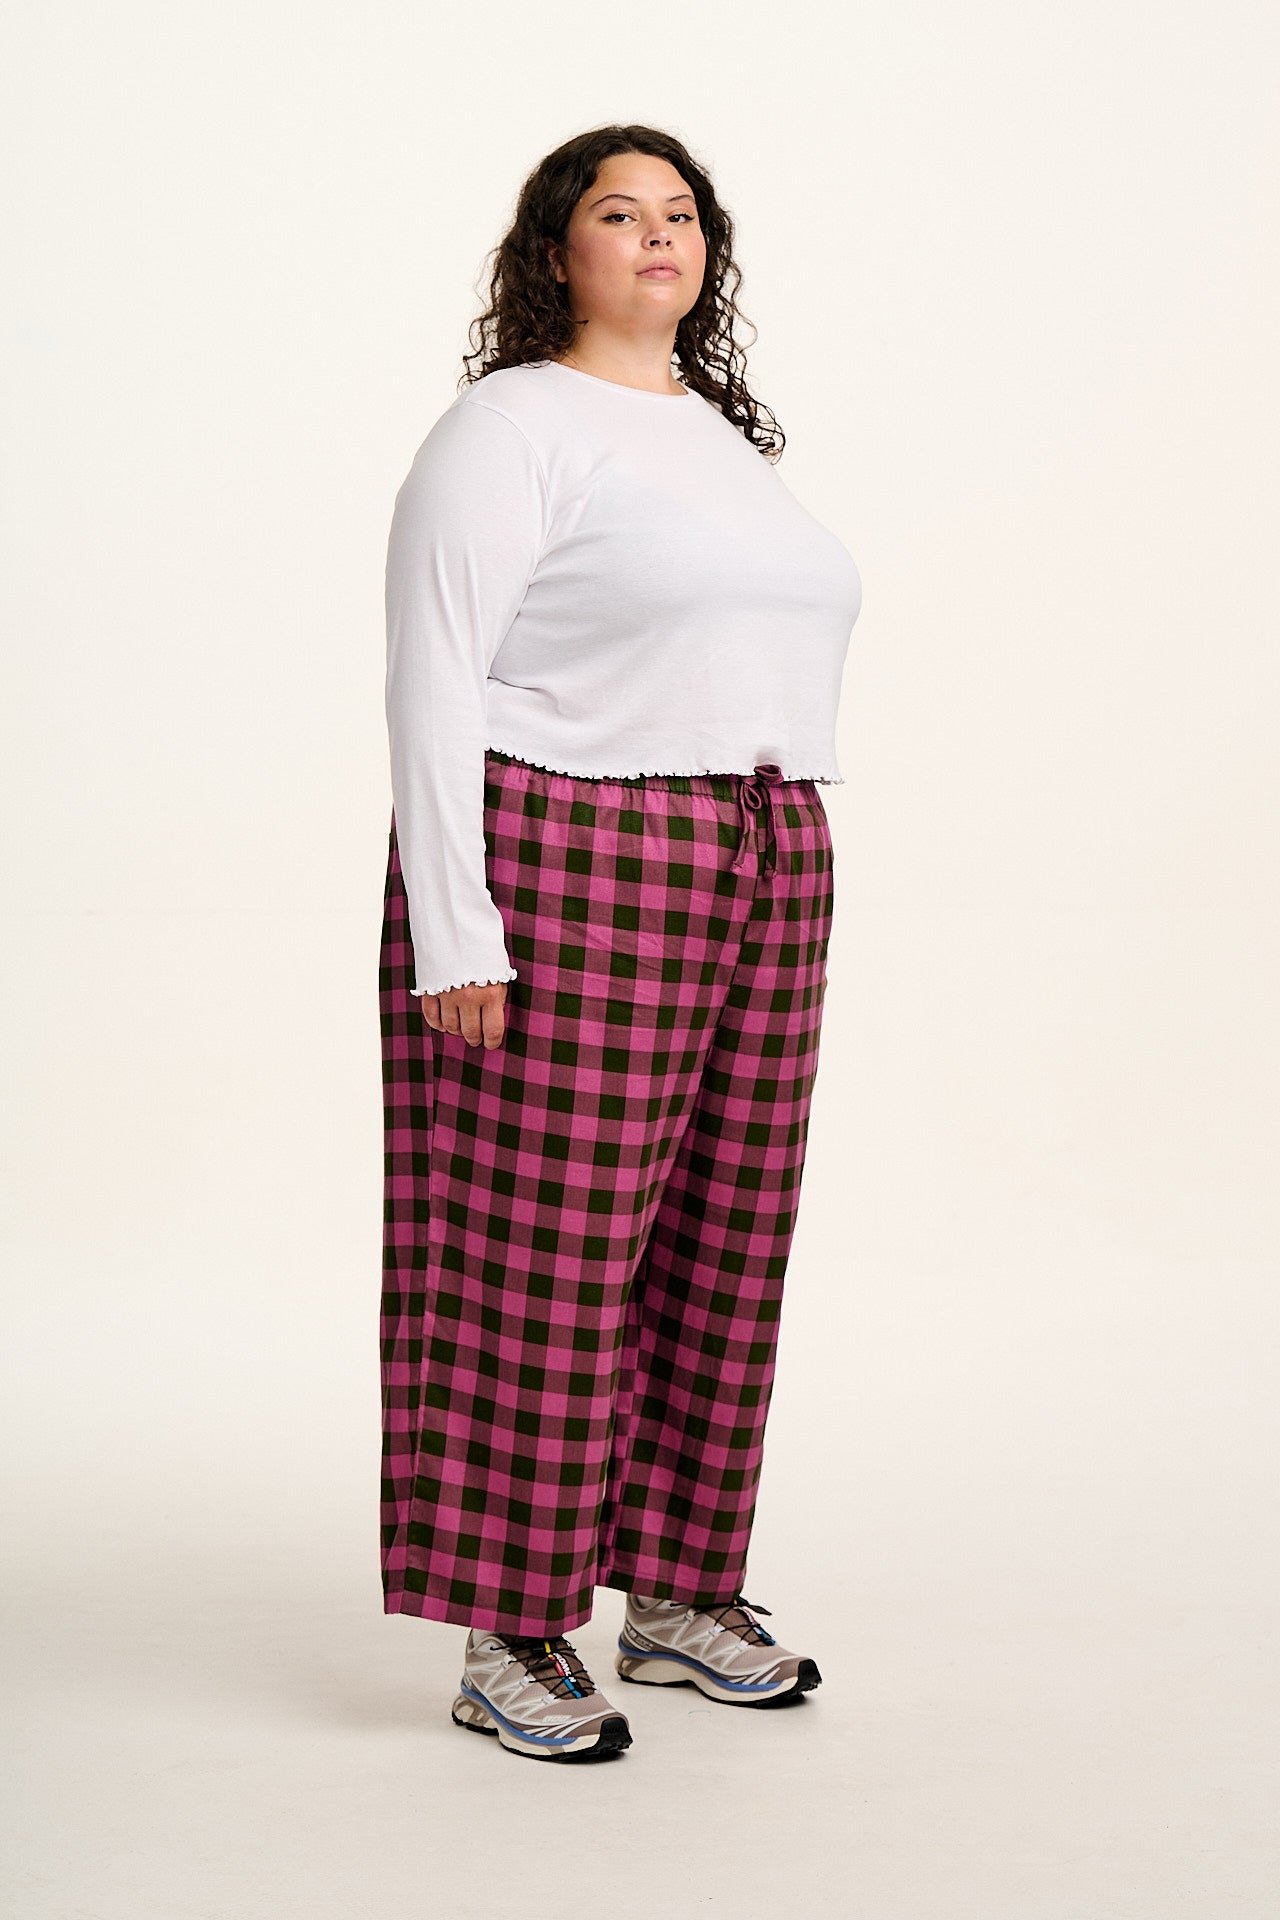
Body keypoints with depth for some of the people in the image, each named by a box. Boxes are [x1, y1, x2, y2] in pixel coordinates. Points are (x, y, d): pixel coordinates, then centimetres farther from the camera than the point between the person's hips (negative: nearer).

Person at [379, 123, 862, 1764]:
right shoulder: (509, 428, -8)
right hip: (561, 873, -8)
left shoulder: (721, 440, 17)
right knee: (545, 1246, -4)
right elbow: (431, 678, -13)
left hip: (746, 886, 8)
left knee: (711, 1238, 11)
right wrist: (454, 931, -20)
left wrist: (783, 886, 18)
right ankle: (506, 1643, 5)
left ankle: (675, 1595, 22)